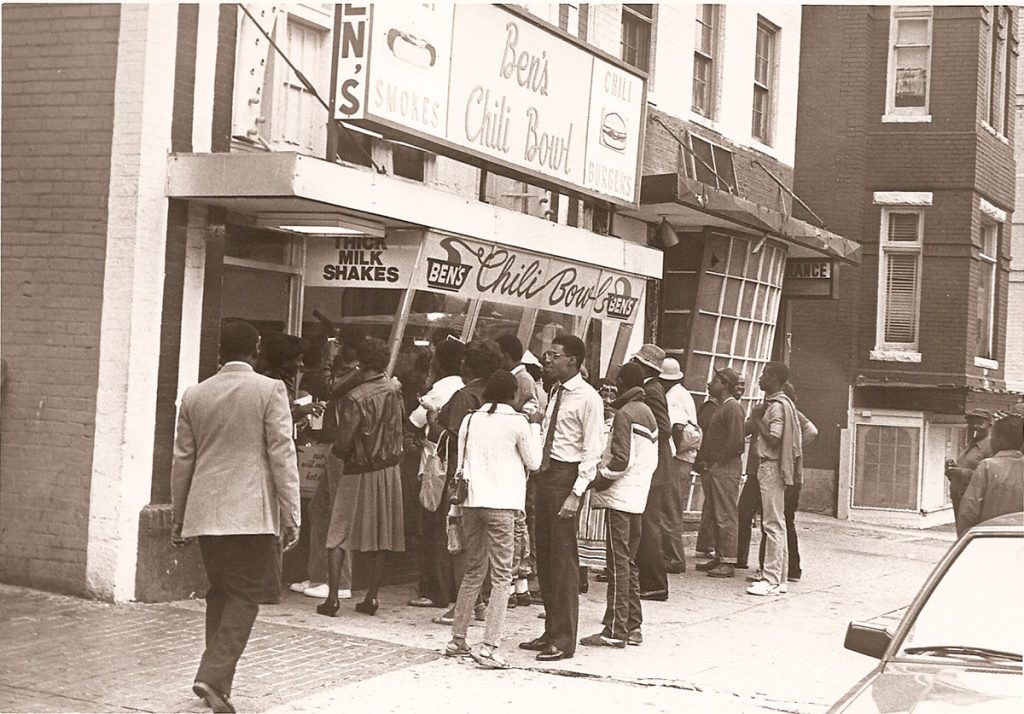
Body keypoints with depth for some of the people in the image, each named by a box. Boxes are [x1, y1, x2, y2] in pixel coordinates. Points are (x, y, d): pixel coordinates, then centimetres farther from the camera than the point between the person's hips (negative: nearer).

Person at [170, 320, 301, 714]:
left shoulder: (194, 395, 8)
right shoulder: (270, 390, -5)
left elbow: (182, 460, 13)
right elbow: (282, 455, -8)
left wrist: (178, 517, 20)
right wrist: (290, 516, -4)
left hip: (206, 514, 5)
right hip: (253, 513, -5)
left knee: (220, 592, 16)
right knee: (245, 596, 1)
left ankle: (218, 682, 20)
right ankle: (214, 676, -12)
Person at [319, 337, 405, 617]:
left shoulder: (354, 398, -18)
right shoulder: (395, 389, -1)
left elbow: (343, 445, -17)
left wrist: (334, 449, 3)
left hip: (359, 473, -5)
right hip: (390, 470, 5)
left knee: (338, 535, 3)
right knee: (382, 536, 10)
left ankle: (332, 598, -2)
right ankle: (371, 597, 11)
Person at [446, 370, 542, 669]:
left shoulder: (470, 420, 10)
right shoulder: (517, 422, -5)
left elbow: (461, 464, 13)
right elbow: (533, 462, 5)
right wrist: (534, 426, 12)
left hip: (471, 501, 6)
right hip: (501, 504, -6)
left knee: (473, 571, 17)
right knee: (501, 576, -2)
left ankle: (457, 640, 21)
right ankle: (489, 647, -9)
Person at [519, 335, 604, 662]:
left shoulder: (588, 398, -11)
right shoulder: (555, 392, 14)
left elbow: (593, 451, -15)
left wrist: (576, 493, -20)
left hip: (567, 475, -9)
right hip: (545, 474, 9)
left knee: (563, 559, -4)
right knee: (544, 557, 12)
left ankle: (564, 640, 3)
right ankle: (551, 632, 22)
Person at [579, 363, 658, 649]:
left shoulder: (624, 414, -12)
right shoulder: (648, 414, 14)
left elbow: (621, 459, -18)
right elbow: (652, 460, 15)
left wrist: (600, 479, -8)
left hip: (620, 497, -8)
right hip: (639, 498, 8)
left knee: (619, 563, -7)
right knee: (630, 563, 13)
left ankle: (616, 630, -6)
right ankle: (633, 626, 16)